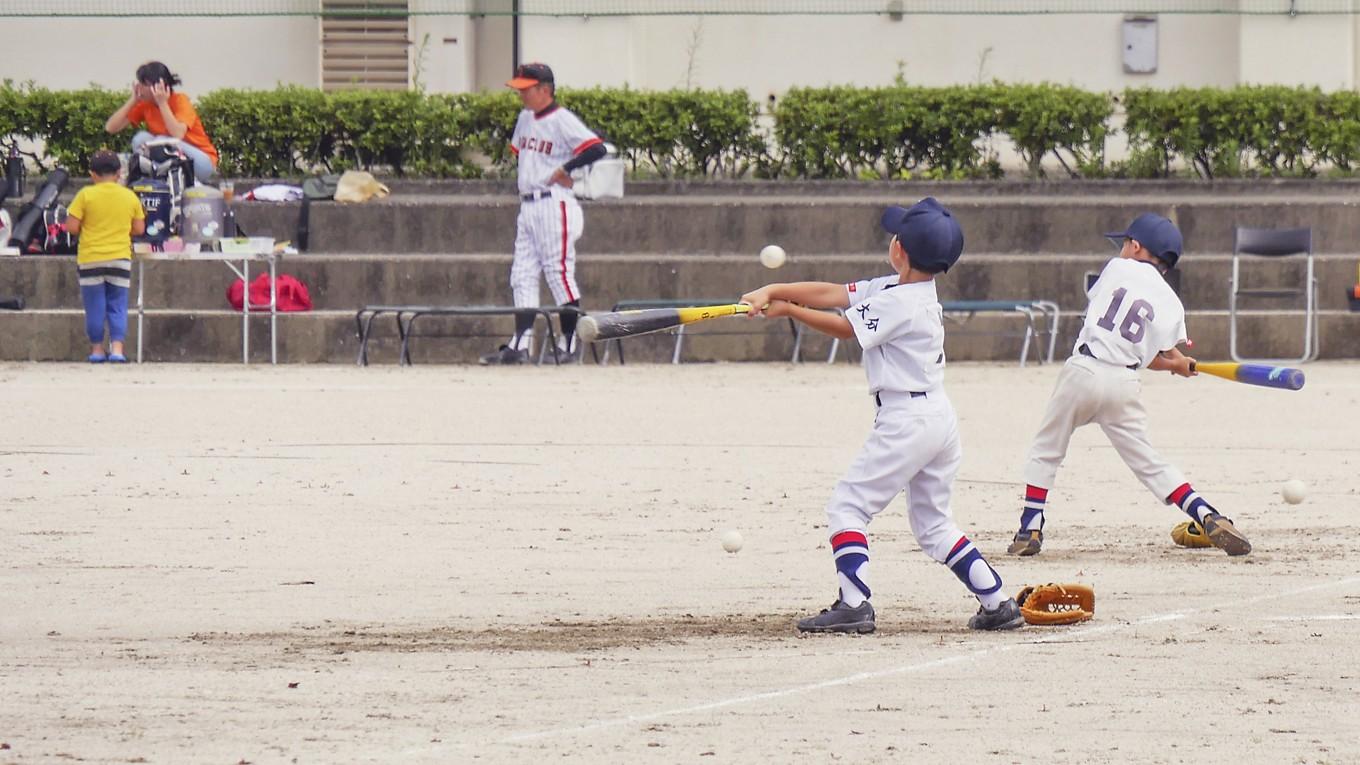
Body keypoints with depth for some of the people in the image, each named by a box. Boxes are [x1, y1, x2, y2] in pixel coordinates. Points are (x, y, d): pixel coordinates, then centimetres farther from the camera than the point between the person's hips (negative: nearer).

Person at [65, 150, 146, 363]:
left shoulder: (85, 195, -7)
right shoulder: (130, 197, 1)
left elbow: (72, 227, -9)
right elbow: (139, 229, 5)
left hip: (91, 258, -2)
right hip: (120, 258, 2)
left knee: (95, 307, 7)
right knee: (117, 306, 6)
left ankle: (97, 349, 11)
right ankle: (117, 347, -4)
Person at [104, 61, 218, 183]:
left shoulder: (180, 101, -19)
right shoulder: (144, 104, -4)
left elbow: (178, 135, -37)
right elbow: (110, 127, -9)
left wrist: (162, 103, -31)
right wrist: (133, 100, -14)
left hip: (201, 161, -5)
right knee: (141, 138, -19)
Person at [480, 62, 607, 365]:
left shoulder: (562, 121, -11)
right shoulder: (525, 118, 15)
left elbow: (596, 148, -21)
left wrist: (564, 170, -19)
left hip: (554, 205, -9)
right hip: (528, 205, 9)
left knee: (559, 272, -6)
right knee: (523, 277, 4)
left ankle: (570, 343, -1)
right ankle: (520, 345, 3)